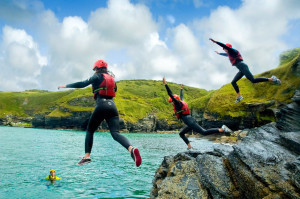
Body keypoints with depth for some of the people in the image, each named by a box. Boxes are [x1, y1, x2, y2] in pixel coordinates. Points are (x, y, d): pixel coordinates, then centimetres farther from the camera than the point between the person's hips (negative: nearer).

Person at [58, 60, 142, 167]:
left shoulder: (97, 76, 8)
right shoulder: (111, 78, 24)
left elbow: (83, 84, 2)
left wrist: (66, 85, 12)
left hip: (101, 105, -4)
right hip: (112, 106, 4)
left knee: (90, 131, 14)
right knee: (115, 133, -7)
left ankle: (87, 156, 7)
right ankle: (131, 148, -33)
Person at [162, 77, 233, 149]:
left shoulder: (178, 103, -2)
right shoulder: (181, 102, 21)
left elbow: (170, 94, -12)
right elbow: (181, 97, 43)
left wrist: (165, 84, -13)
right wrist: (181, 89, 60)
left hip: (190, 122, -10)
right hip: (191, 121, 10)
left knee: (204, 132, -16)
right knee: (181, 134, 19)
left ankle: (222, 129, -21)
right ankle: (189, 146, 11)